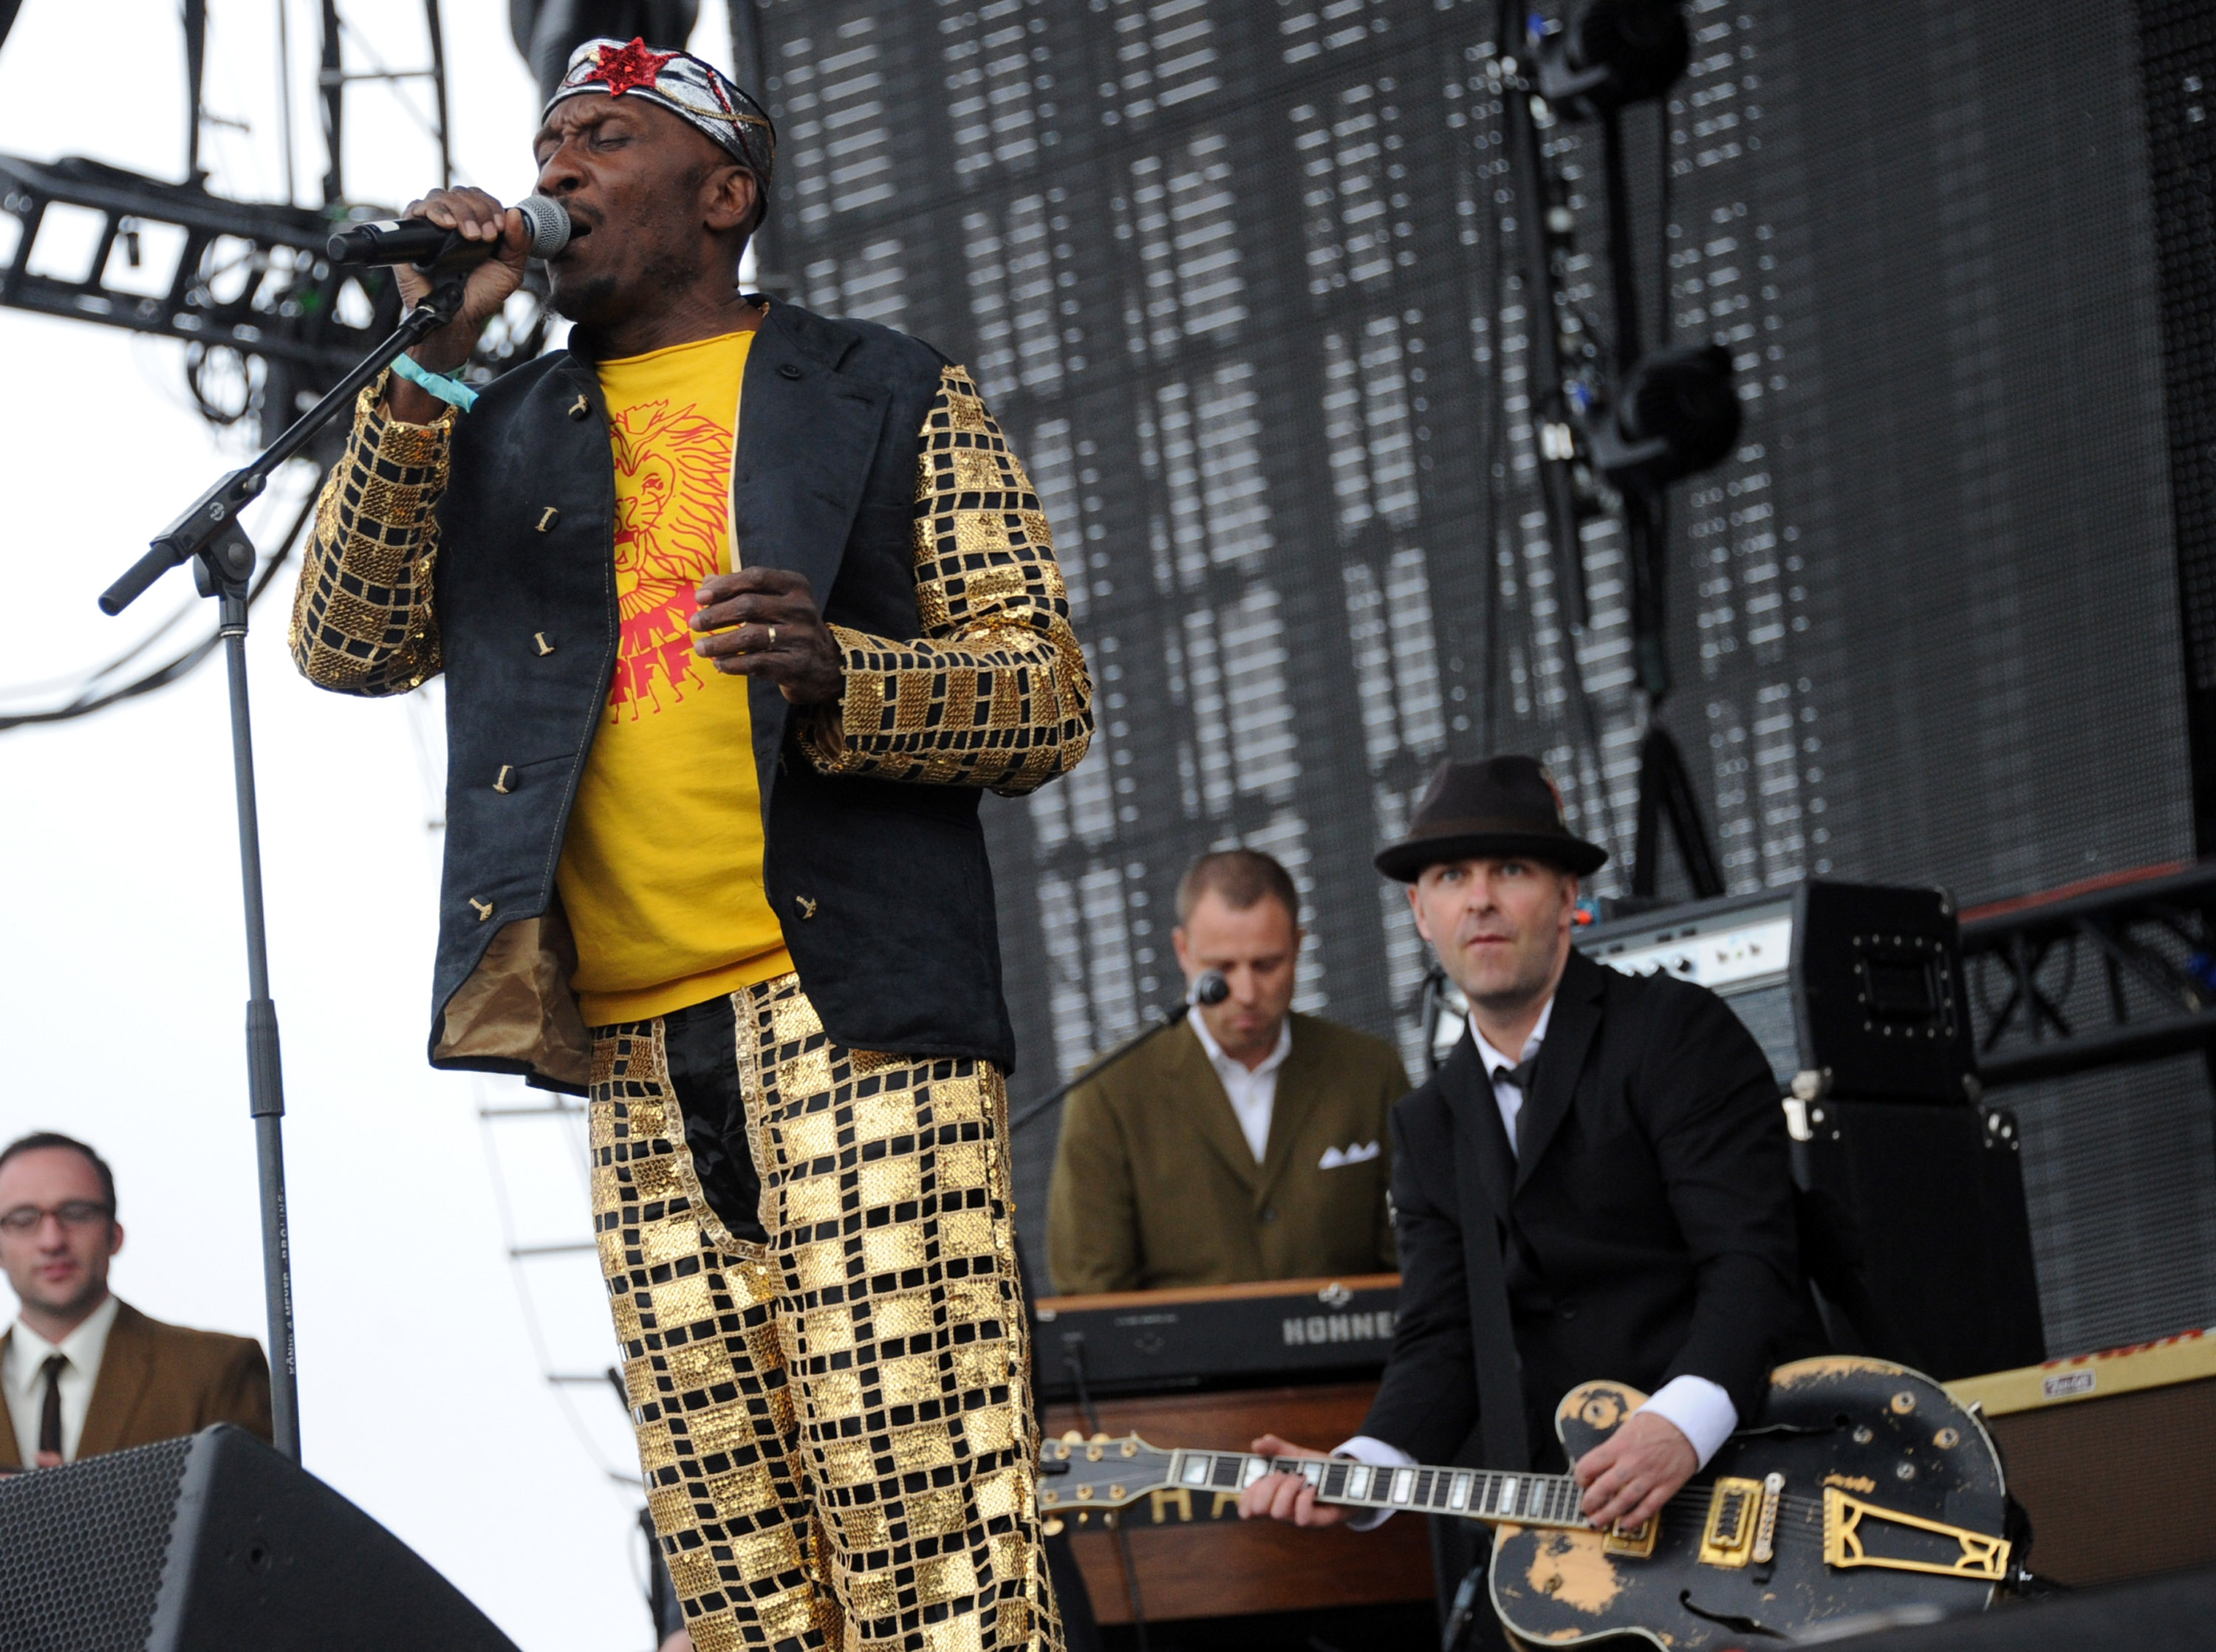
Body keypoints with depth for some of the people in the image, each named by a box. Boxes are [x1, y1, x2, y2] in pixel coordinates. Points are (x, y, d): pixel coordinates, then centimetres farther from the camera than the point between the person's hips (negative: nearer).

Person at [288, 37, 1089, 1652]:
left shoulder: (892, 400, 10)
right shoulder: (498, 439, 22)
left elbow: (1050, 697, 4)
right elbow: (349, 645, 10)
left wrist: (835, 670, -16)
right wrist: (421, 364, 2)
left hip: (852, 1028, -4)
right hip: (633, 1062, 4)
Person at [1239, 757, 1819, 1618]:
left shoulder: (1679, 1032, 1)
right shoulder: (1431, 1128, 20)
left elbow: (1752, 1262, -10)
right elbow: (1441, 1343, 10)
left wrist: (1683, 1425, -27)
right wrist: (1359, 1470, -10)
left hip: (1738, 1463, -5)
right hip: (1555, 1513, 5)